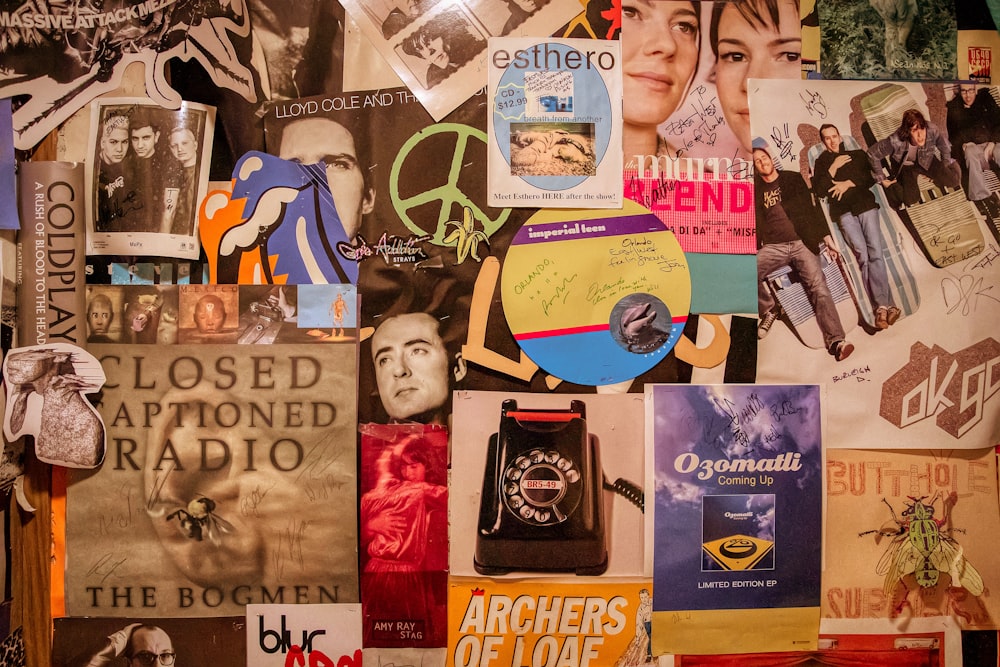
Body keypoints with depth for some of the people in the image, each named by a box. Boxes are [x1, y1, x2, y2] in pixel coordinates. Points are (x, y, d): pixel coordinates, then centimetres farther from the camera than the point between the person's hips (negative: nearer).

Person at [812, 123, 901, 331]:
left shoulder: (858, 155, 23)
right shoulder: (821, 162, 21)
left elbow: (872, 177, 10)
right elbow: (819, 191, 7)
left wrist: (849, 183, -2)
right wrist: (833, 168, 1)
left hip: (866, 205, 1)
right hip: (844, 212, -1)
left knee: (876, 252, -20)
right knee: (862, 255, -21)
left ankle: (882, 306, -26)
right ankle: (884, 305, -25)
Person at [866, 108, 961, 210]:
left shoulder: (932, 130, -33)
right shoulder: (895, 141, -40)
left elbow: (944, 145, -10)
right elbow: (872, 153, -25)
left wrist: (944, 169, 4)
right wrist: (882, 179, -15)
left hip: (926, 160, 3)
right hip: (904, 165, -3)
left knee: (953, 181, -3)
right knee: (911, 200, -13)